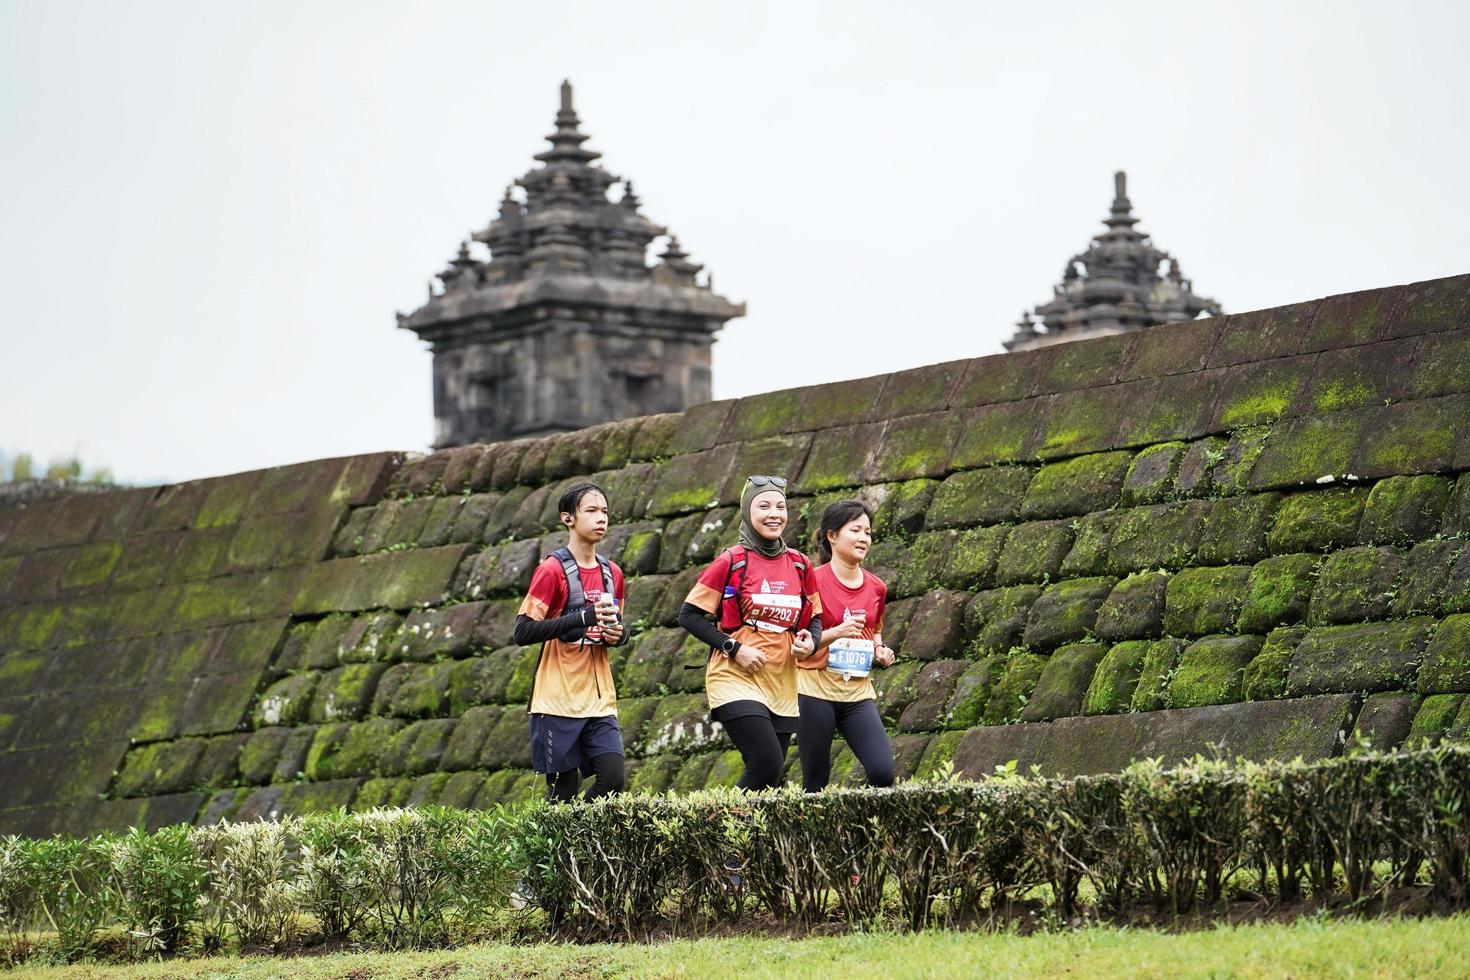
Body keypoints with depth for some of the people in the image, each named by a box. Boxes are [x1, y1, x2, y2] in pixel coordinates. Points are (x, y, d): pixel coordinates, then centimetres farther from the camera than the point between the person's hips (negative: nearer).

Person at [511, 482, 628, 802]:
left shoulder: (611, 573, 10)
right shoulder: (552, 570, -8)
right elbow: (522, 632, -15)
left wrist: (617, 634, -1)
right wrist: (584, 617, -23)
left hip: (599, 700, 5)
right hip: (558, 700, -5)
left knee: (612, 780, -8)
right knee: (563, 792, -5)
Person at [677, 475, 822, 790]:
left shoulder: (799, 565, 9)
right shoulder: (731, 562, -5)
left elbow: (814, 619, 19)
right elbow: (689, 615, -3)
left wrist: (810, 642, -4)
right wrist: (735, 649, -13)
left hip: (781, 685, 5)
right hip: (736, 679, -5)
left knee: (770, 780, 3)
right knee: (767, 763, -21)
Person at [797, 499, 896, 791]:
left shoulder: (876, 588, 10)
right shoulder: (813, 581, -6)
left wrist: (880, 652, 6)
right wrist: (835, 633, -23)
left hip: (857, 693, 4)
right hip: (815, 688, -4)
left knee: (882, 772, -15)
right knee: (815, 783, -1)